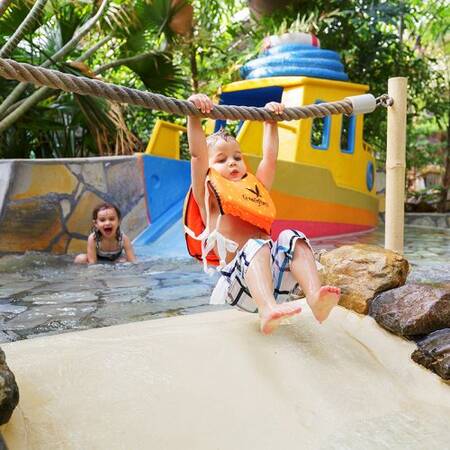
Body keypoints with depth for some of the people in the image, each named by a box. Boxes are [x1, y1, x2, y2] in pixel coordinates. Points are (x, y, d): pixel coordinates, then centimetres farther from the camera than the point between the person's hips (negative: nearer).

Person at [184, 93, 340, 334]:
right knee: (257, 246, -33)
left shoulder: (256, 188, 26)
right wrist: (194, 115, -11)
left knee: (292, 238, -20)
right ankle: (268, 311, -56)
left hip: (274, 280, 5)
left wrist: (271, 122, 31)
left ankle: (315, 297, -41)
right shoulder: (208, 195, 10)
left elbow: (270, 157, 28)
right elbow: (198, 154, -3)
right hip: (240, 283, -5)